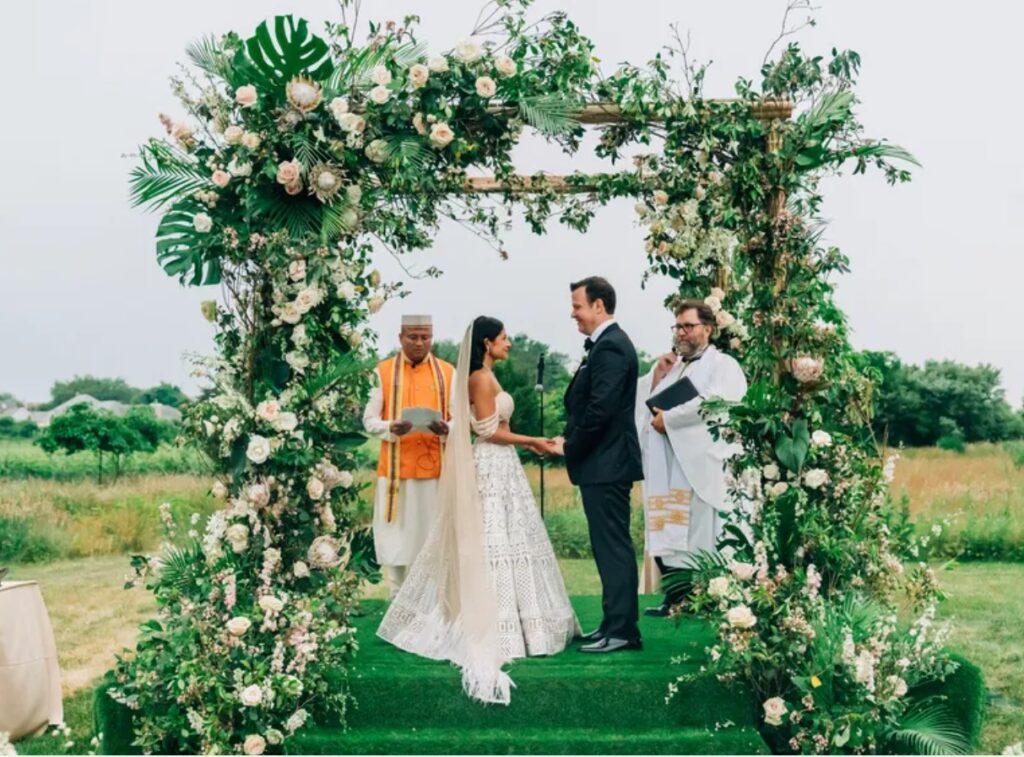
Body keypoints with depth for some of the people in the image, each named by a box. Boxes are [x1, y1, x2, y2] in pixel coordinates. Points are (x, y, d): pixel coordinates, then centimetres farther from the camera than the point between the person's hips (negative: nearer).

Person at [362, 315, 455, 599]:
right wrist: (392, 428, -20)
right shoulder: (383, 372, 4)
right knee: (397, 538, 1)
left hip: (435, 470, 1)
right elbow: (369, 421, 1)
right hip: (396, 470, -1)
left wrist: (445, 429, -17)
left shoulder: (448, 373, 8)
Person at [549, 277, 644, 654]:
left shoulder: (610, 347, -16)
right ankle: (616, 623, 23)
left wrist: (570, 447, -11)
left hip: (606, 465, -11)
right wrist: (571, 443, 7)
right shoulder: (608, 343, 16)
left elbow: (601, 409, -23)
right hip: (604, 464, 11)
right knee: (610, 547, 14)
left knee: (613, 547, -5)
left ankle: (621, 630, 2)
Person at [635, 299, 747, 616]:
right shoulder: (669, 366, 24)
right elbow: (641, 402, 21)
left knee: (697, 536, -8)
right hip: (665, 468, 7)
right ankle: (676, 598, 10)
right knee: (668, 536, 4)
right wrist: (656, 375, 6)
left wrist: (668, 418, -11)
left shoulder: (723, 365, 2)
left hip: (699, 465, -6)